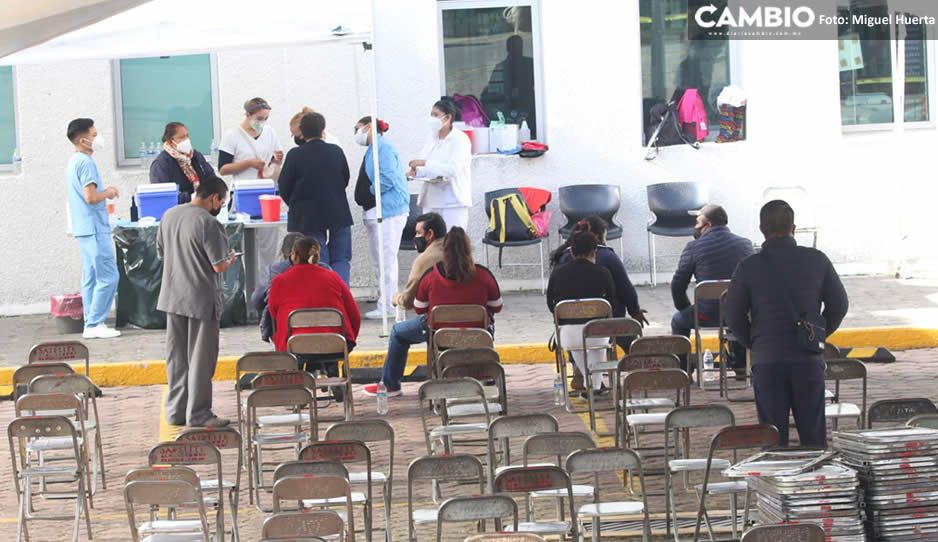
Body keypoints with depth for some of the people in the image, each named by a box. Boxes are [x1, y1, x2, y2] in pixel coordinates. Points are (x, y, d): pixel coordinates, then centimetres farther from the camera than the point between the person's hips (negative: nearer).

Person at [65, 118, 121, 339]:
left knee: (91, 278, 10)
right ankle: (95, 324, -7)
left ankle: (91, 324, 11)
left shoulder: (73, 162, 15)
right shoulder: (86, 162, -15)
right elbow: (90, 197, -22)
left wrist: (104, 191, 14)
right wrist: (108, 193, -6)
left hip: (84, 229, 10)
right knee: (108, 277, -8)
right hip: (95, 228, -10)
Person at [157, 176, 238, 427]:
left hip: (172, 298, 7)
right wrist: (230, 260, 2)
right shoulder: (209, 223, -18)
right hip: (201, 300, -7)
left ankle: (176, 411, 19)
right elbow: (219, 266, -19)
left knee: (176, 357, 14)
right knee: (201, 359, 3)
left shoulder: (169, 216, 4)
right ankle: (198, 414, 7)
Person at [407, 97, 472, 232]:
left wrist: (425, 164, -26)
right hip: (431, 200, 6)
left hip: (453, 201, -6)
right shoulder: (432, 137, 11)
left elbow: (453, 168, -21)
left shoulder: (460, 139, -8)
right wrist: (415, 172, -8)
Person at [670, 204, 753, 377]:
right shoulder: (745, 244, 6)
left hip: (708, 315, -4)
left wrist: (684, 308, 16)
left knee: (678, 320, 26)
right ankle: (740, 365, 40)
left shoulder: (694, 247, -6)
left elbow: (677, 284, -1)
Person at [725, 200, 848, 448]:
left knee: (773, 438, 6)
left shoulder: (749, 267, -5)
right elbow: (838, 304, 6)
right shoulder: (817, 260, -1)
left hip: (767, 361, -1)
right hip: (809, 359, 1)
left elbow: (734, 316, -1)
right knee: (814, 435, 10)